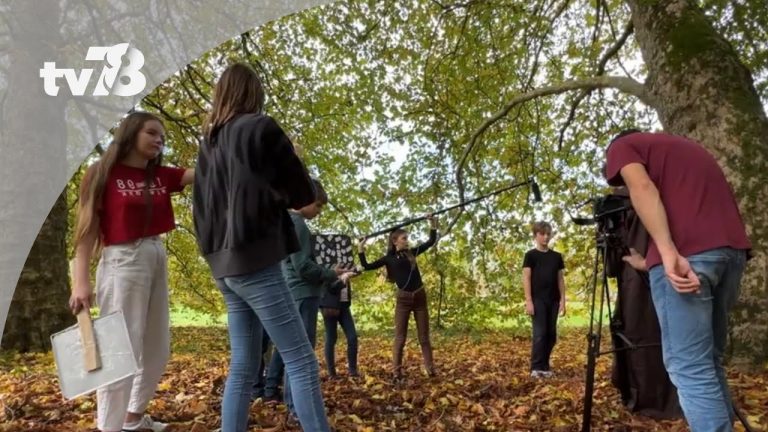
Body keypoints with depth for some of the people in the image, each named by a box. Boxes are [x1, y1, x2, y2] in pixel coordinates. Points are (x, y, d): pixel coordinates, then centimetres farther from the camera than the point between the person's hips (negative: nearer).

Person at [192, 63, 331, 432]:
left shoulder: (207, 145, 17)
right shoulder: (261, 128, -3)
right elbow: (304, 194, 0)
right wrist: (279, 192, 18)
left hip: (224, 265, 8)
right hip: (255, 260, -8)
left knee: (243, 366, 11)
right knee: (301, 361, -6)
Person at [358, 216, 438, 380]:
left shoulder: (411, 252, 8)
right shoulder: (389, 258, 2)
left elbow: (431, 242, 13)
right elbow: (367, 266, -1)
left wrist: (433, 225, 2)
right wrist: (361, 251, -9)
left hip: (420, 297, 3)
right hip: (403, 299, -2)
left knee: (424, 337, 7)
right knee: (400, 338, 1)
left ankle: (431, 370, 10)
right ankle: (396, 372, 3)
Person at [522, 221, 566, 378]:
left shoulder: (556, 256, 12)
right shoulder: (531, 255, -1)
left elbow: (560, 279, 12)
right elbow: (526, 278, -5)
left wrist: (562, 299, 4)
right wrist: (529, 301, -12)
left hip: (553, 300, 5)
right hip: (538, 299, -5)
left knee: (551, 333, 6)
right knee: (539, 333, -8)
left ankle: (545, 365, 16)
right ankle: (536, 367, -3)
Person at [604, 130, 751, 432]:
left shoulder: (622, 146, 15)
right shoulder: (686, 146, 35)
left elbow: (642, 189, -7)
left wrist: (668, 254, -18)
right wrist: (648, 262, 43)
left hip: (687, 254, -7)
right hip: (733, 249, 7)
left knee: (689, 367, -4)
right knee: (709, 361, 17)